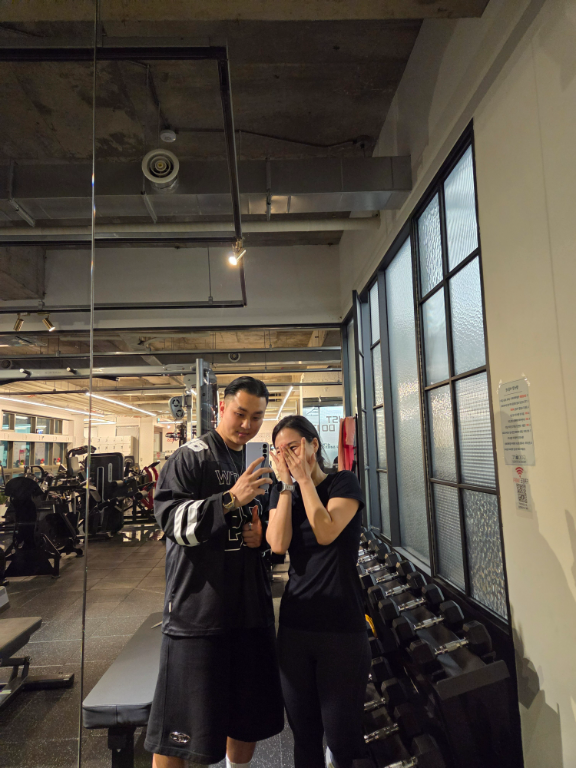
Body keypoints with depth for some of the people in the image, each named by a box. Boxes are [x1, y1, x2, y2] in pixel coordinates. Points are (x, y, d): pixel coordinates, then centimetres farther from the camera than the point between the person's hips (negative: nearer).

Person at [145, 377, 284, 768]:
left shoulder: (256, 467, 14)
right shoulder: (192, 457, -9)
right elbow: (172, 520, -20)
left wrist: (261, 536, 2)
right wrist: (231, 499, -30)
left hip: (251, 609, 7)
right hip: (198, 609, -7)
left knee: (250, 715, 20)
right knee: (179, 729, 3)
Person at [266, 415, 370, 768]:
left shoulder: (344, 482, -4)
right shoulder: (283, 493, 7)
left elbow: (326, 532, -20)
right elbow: (278, 544, -10)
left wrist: (304, 477, -16)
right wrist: (286, 483, -10)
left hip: (342, 625, -3)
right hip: (295, 622, 4)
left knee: (341, 732, 6)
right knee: (304, 731, 15)